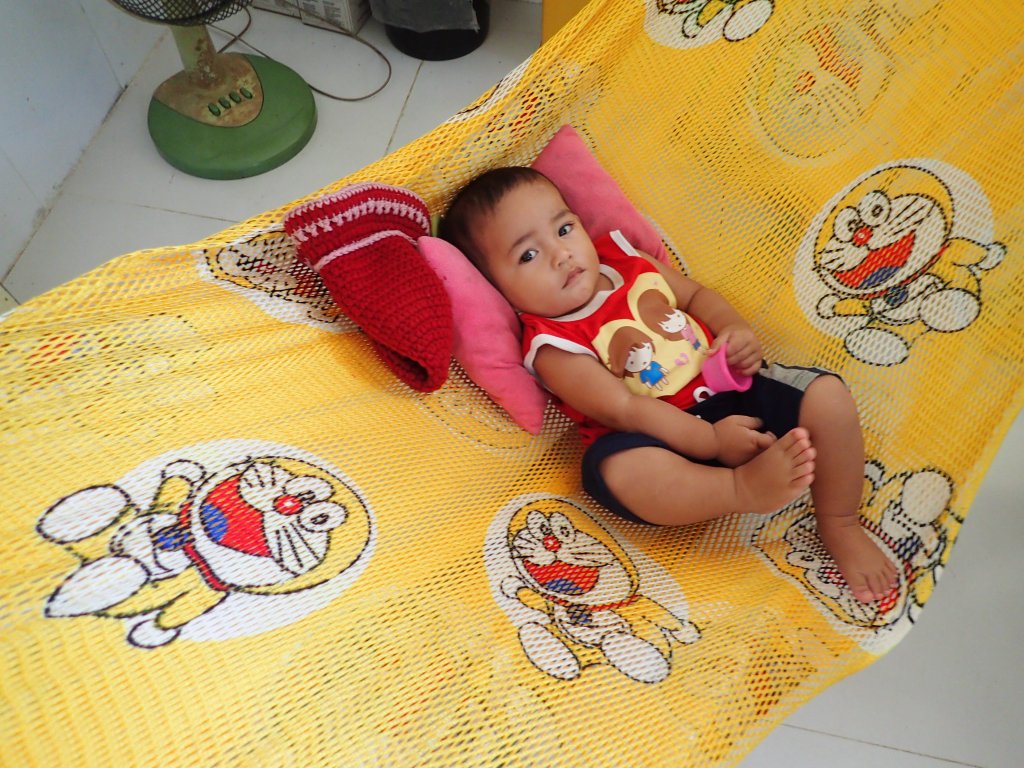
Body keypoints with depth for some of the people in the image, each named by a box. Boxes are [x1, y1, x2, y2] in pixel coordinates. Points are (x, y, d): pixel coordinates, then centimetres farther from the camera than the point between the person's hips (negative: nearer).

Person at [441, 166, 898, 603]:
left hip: (732, 389, 7)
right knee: (619, 470, -38)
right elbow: (623, 409, -18)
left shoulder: (624, 258, 10)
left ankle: (840, 527, 2)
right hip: (665, 438, -6)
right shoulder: (552, 346, -9)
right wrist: (711, 440, -25)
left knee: (827, 394, -11)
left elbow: (695, 294, 20)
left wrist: (735, 329, -2)